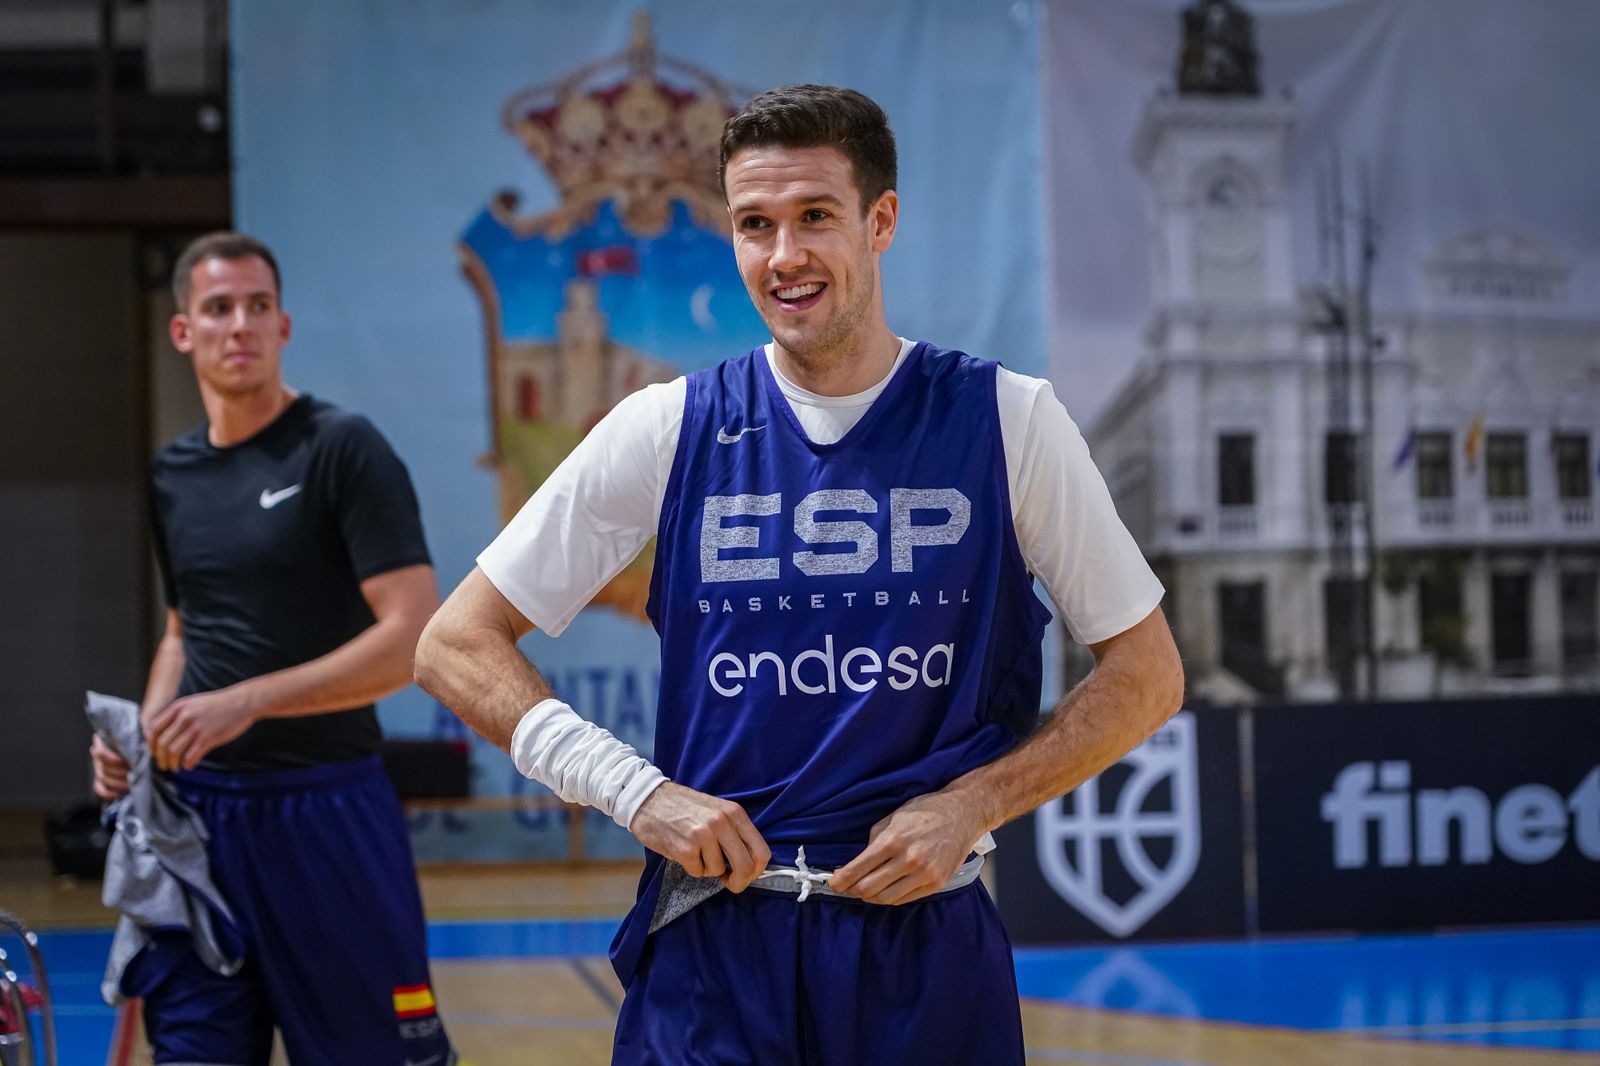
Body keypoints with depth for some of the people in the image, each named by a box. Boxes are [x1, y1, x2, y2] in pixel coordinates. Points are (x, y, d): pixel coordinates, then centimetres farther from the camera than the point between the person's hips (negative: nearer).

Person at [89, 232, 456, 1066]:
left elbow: (415, 637, -15)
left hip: (324, 805, -5)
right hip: (195, 809, 6)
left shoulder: (342, 450, -7)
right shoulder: (173, 476, 12)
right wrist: (147, 731, 5)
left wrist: (246, 701, -21)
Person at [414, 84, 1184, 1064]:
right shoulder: (668, 430, 1)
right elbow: (457, 646, 3)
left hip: (928, 945, 0)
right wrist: (638, 793, -9)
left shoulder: (1007, 421, -1)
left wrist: (967, 806, -8)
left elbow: (1147, 674, 4)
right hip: (714, 945, 0)